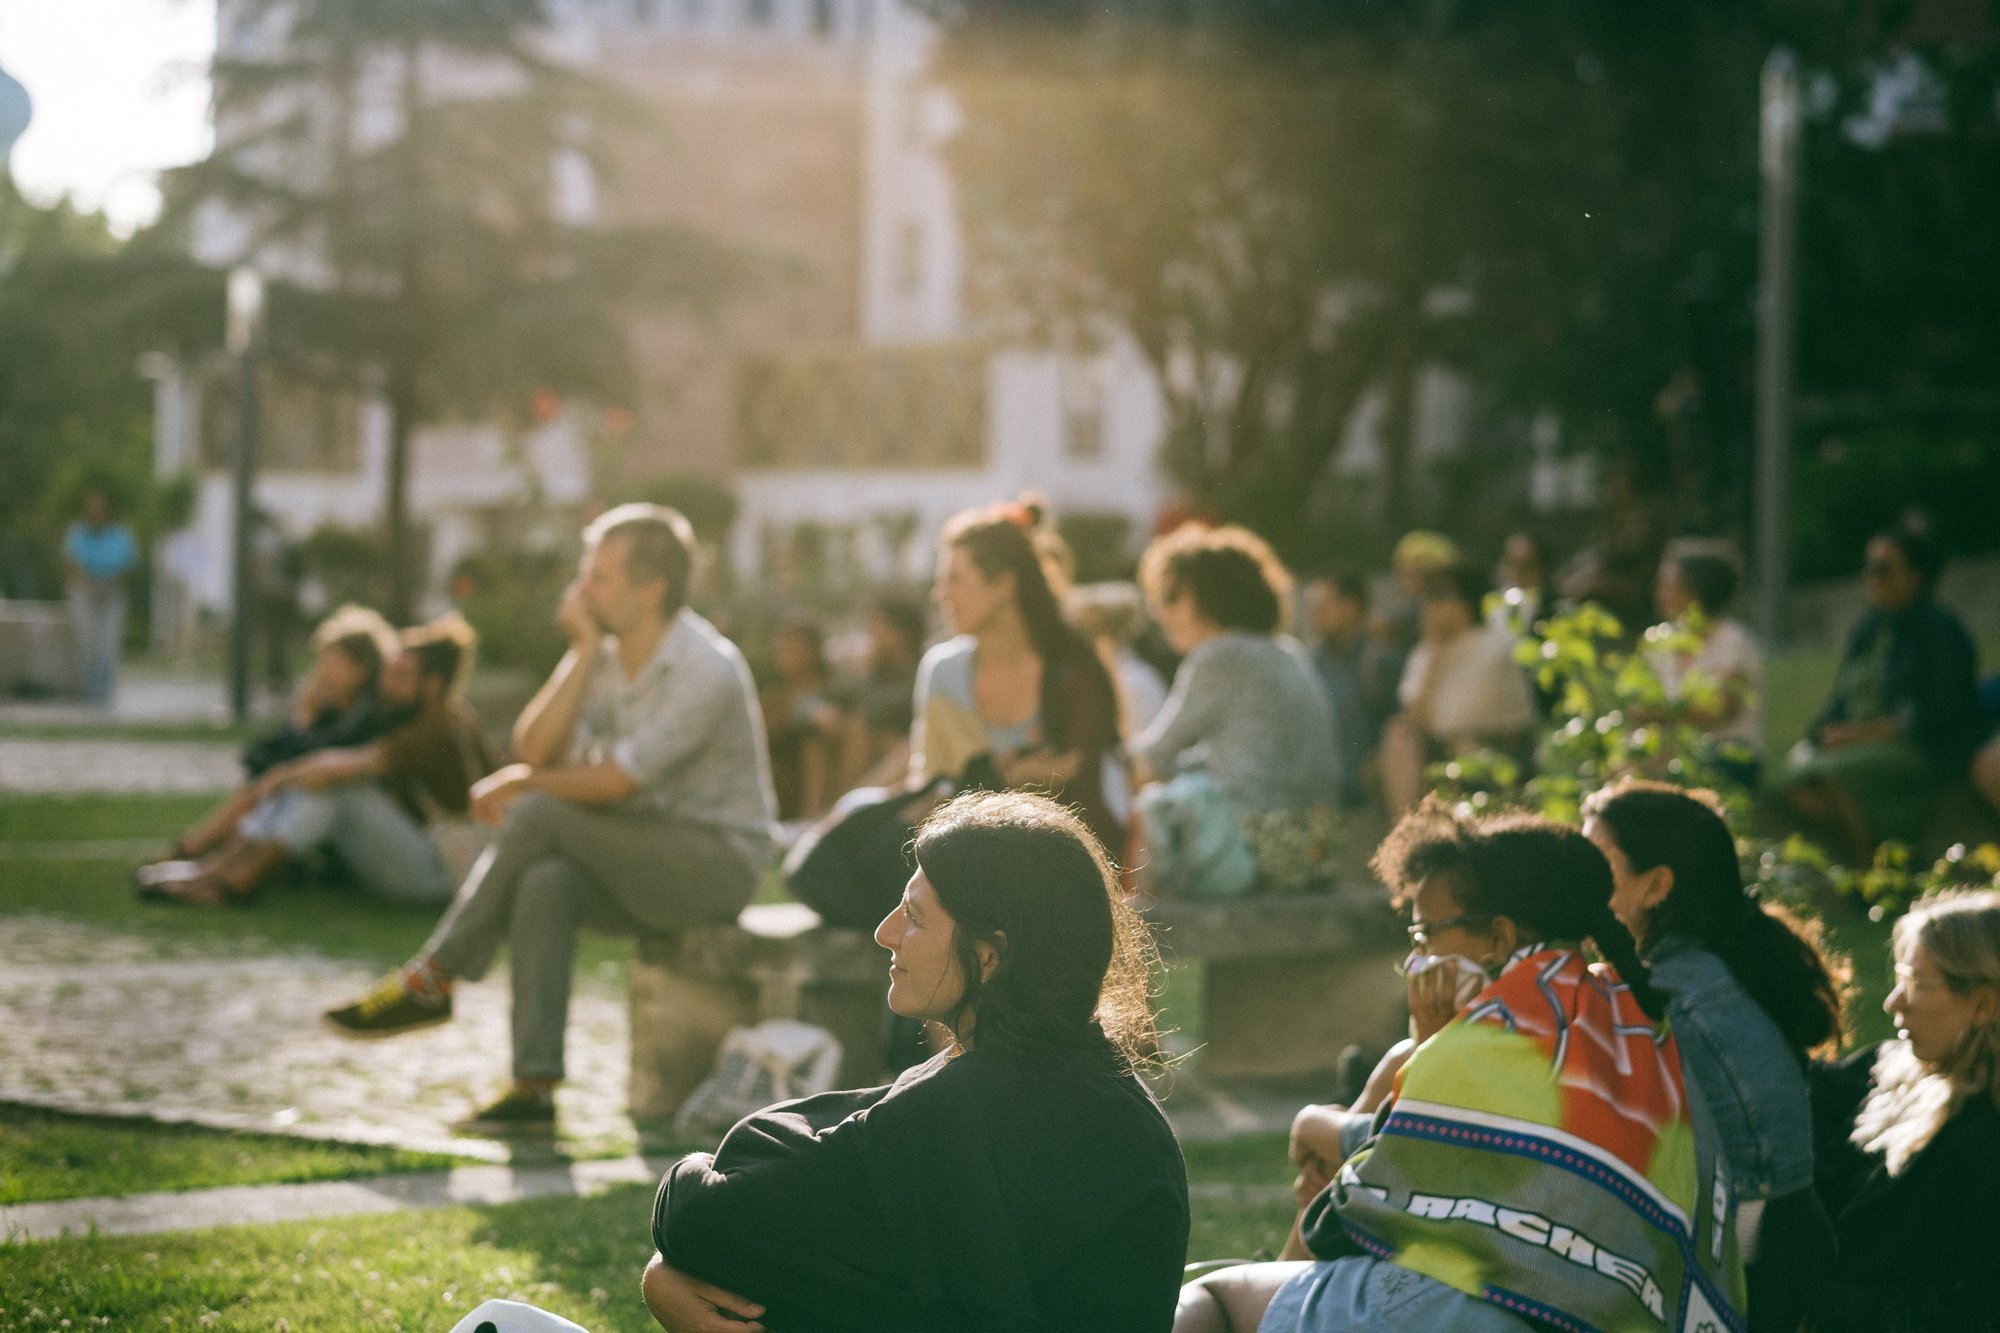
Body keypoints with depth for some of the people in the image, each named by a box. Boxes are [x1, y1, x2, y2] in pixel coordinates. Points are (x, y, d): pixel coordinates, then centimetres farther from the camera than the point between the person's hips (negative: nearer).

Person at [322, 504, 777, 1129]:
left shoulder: (706, 670, -18)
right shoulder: (606, 657, 7)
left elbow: (613, 781, -22)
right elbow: (535, 749, -4)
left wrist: (520, 785, -7)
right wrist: (582, 652, -10)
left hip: (714, 862, -7)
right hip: (640, 863, 7)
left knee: (540, 815, -24)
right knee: (545, 884, -26)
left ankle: (430, 980, -15)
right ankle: (535, 1086, -28)